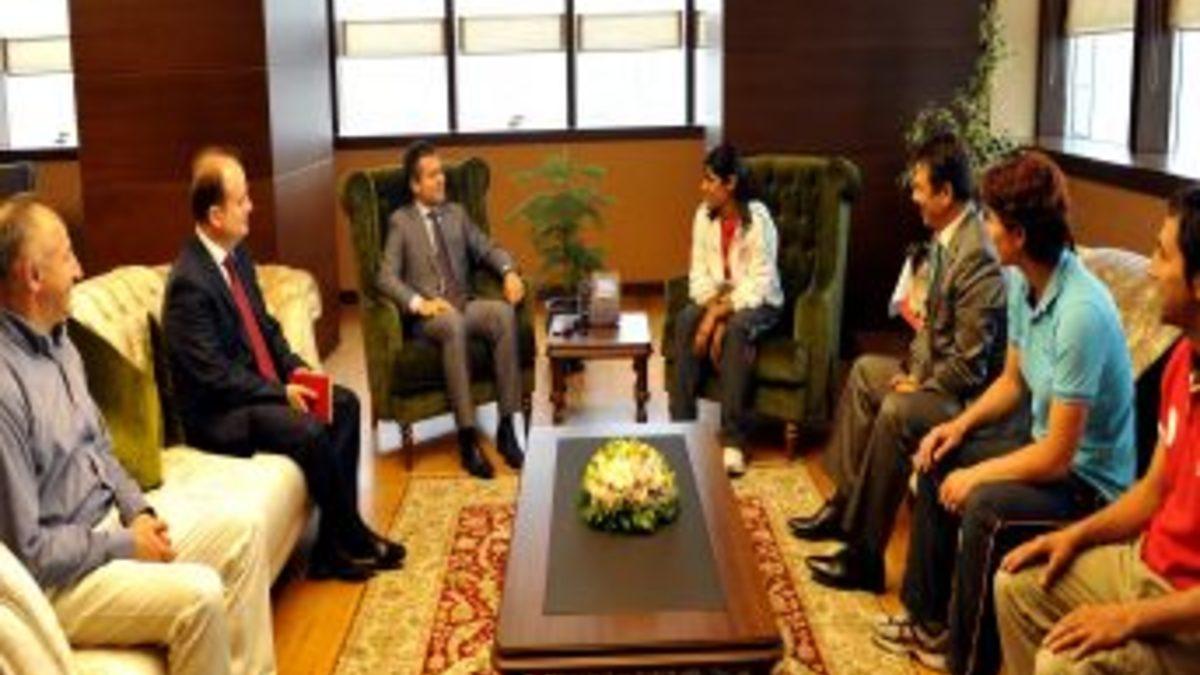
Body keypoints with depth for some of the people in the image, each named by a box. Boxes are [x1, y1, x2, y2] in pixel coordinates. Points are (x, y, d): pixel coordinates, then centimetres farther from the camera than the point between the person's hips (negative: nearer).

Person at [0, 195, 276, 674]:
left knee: (241, 531, 4)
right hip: (55, 575, -9)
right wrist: (125, 545, -15)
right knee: (199, 594, -24)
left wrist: (137, 509, -1)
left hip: (110, 517, 10)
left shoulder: (56, 342, 4)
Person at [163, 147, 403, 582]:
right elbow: (213, 375, -23)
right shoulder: (189, 283, -22)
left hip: (260, 386, 10)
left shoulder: (237, 253, 5)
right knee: (310, 432, -27)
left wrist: (295, 368, -1)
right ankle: (353, 538, -4)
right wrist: (281, 393, -19)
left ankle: (334, 545, -2)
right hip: (217, 413, -10)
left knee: (345, 403, 0)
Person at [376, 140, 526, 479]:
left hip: (466, 305, 4)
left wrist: (509, 271, -7)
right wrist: (420, 303, -21)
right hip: (428, 315, -4)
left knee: (504, 313, -30)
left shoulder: (457, 213, 20)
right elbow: (386, 277, -4)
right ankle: (467, 437, -39)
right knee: (453, 323, -39)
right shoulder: (400, 221, 6)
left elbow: (487, 249, 16)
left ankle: (506, 426, -28)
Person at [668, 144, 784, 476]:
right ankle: (681, 425, -23)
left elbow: (760, 283, -19)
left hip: (756, 302, -5)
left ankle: (733, 440, -33)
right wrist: (712, 309, -17)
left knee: (736, 329, -35)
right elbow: (699, 274, 1)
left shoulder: (758, 219, -15)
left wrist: (723, 312, -27)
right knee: (686, 321, -26)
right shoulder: (703, 216, 1)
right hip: (716, 298, 5)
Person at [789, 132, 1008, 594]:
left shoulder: (976, 255, -27)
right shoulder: (947, 237, 3)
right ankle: (846, 502, 25)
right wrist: (913, 370, 4)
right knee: (865, 371, 21)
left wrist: (917, 387, -14)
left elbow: (969, 364, -27)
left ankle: (865, 555, -19)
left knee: (895, 412, -31)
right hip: (939, 368, 11)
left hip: (971, 391, -11)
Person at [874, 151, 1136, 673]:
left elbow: (1057, 455, -28)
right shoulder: (1022, 283, -3)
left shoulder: (1081, 313, -32)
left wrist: (976, 474, -17)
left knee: (984, 506, -31)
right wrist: (960, 424, -1)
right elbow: (1012, 381, 14)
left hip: (1089, 477, -10)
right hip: (1047, 441, 10)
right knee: (936, 460, 13)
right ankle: (929, 616, 23)